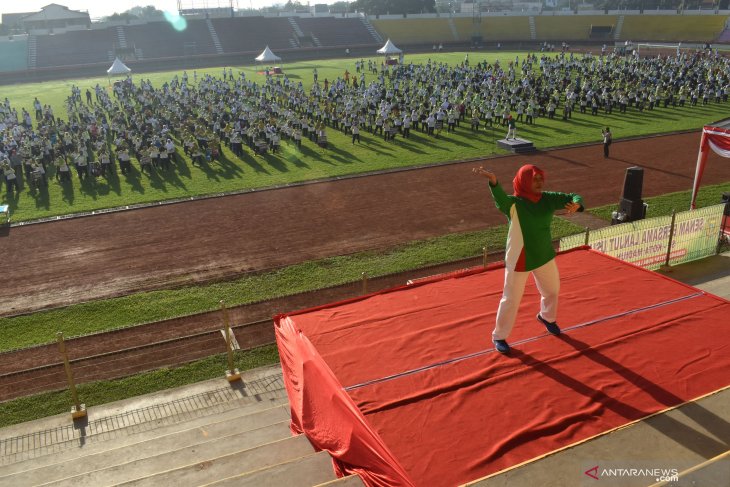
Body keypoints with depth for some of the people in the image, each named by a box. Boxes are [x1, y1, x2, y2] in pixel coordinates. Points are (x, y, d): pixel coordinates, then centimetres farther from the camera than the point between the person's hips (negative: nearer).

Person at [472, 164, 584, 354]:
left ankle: (547, 317, 57)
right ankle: (499, 336, 24)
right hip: (519, 260, -6)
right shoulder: (514, 203, -21)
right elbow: (500, 198, -43)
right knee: (511, 300, 4)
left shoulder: (548, 199, -4)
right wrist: (493, 181, -66)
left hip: (544, 256, 6)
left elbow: (572, 196, -1)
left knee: (552, 290, 26)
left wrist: (576, 204, -28)